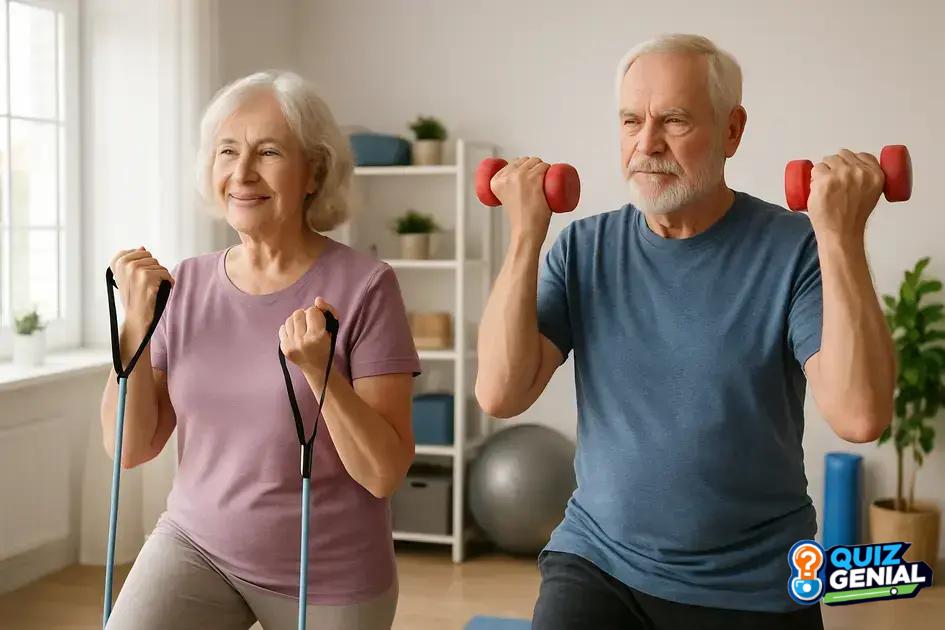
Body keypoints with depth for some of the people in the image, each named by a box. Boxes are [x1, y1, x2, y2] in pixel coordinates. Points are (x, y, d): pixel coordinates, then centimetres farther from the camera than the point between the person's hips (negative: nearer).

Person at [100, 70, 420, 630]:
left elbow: (384, 473, -16)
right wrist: (136, 325, -13)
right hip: (195, 546, 3)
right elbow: (130, 450, -1)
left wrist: (317, 367, -29)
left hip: (329, 578, -2)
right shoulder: (186, 284, -2)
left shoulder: (363, 286, -15)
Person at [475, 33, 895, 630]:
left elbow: (861, 416, -21)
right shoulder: (585, 248, -3)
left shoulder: (795, 247, -10)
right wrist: (526, 233, -15)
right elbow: (501, 395, -11)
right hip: (598, 562, 1)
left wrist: (841, 235, -24)